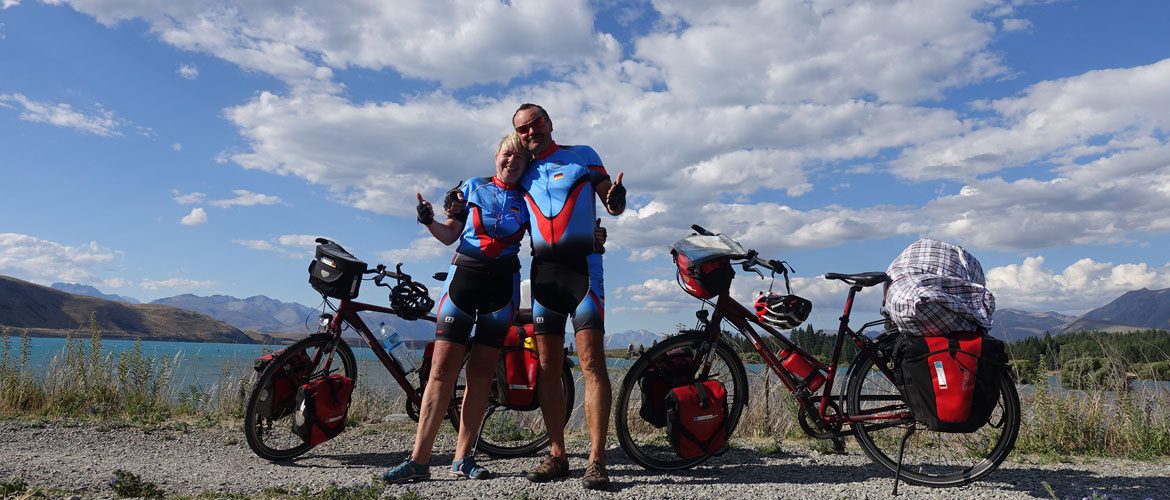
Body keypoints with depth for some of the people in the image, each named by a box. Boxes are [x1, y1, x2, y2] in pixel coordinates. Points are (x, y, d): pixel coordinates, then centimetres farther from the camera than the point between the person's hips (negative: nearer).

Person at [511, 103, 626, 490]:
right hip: (543, 271, 4)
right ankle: (557, 456, 11)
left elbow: (613, 205, 5)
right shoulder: (523, 174, 16)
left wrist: (616, 197, -18)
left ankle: (596, 460, -10)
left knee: (592, 362, -12)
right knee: (547, 367, 3)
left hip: (582, 266, -4)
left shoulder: (582, 156, 6)